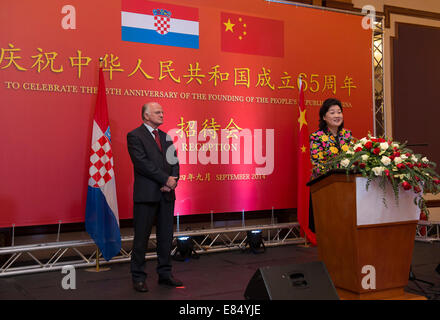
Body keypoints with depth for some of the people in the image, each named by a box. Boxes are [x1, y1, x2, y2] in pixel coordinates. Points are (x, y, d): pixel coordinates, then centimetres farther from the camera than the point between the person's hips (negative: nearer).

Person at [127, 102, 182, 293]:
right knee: (141, 237, 1)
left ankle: (165, 274, 21)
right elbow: (142, 163, -14)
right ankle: (138, 278, 13)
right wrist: (166, 179, -14)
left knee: (166, 236, 10)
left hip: (166, 194, 6)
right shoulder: (135, 136, -3)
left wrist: (172, 181, -6)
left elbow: (174, 162, 12)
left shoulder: (165, 137, 17)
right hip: (146, 195, -6)